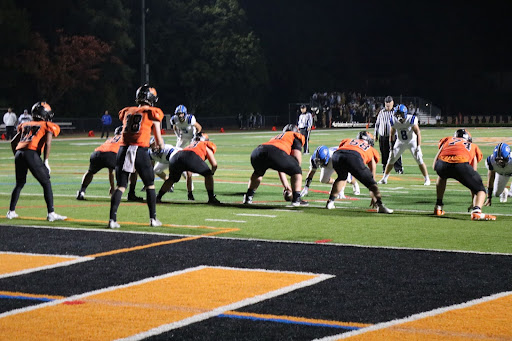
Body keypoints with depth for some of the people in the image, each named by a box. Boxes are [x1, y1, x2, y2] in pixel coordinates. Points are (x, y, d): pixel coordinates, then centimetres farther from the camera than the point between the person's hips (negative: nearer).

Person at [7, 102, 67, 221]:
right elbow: (47, 143, -3)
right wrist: (46, 162, -4)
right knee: (46, 183, 2)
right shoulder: (48, 126, 12)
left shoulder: (25, 125, 27)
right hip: (32, 154, -5)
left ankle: (11, 212, 27)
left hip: (19, 153, 5)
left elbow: (13, 142, 25)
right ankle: (51, 213, -4)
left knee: (20, 183, 23)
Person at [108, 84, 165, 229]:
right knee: (150, 185, 13)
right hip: (140, 150, -3)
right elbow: (158, 138, 14)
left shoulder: (127, 112, 18)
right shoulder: (152, 113, 8)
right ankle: (153, 218, 14)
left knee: (120, 186, 6)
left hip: (124, 149, 3)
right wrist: (160, 145, 38)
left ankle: (112, 219, -4)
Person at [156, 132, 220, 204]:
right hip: (191, 157, -5)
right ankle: (211, 198, 16)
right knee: (208, 174, 18)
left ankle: (157, 198, 32)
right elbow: (214, 164, 25)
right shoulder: (206, 145, 31)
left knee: (172, 179, 31)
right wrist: (212, 172, 46)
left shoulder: (191, 145, 44)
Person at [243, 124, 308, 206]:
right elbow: (297, 158, 12)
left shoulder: (275, 138, 45)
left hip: (257, 152, 6)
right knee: (296, 172, 18)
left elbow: (280, 167, 48)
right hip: (275, 153, -6)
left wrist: (285, 186, 51)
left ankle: (248, 197, 35)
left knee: (258, 173, 39)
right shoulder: (295, 137, 27)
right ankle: (296, 199, 9)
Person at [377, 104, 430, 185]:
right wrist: (391, 147, -4)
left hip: (412, 141, -3)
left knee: (419, 160, -10)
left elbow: (418, 133, -24)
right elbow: (392, 134, -4)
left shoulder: (411, 120, -28)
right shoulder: (394, 120, -18)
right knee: (391, 160, 3)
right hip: (400, 142, 3)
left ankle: (427, 179, 3)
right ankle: (384, 179, 17)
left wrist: (418, 147, -28)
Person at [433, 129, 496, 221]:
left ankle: (438, 207, 39)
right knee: (480, 190, 17)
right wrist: (474, 201, 37)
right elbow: (473, 179, 32)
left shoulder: (448, 140, 37)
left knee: (442, 176, 40)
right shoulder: (473, 147, 35)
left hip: (442, 162, 2)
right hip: (461, 164, -2)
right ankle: (476, 211, -12)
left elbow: (435, 166, 24)